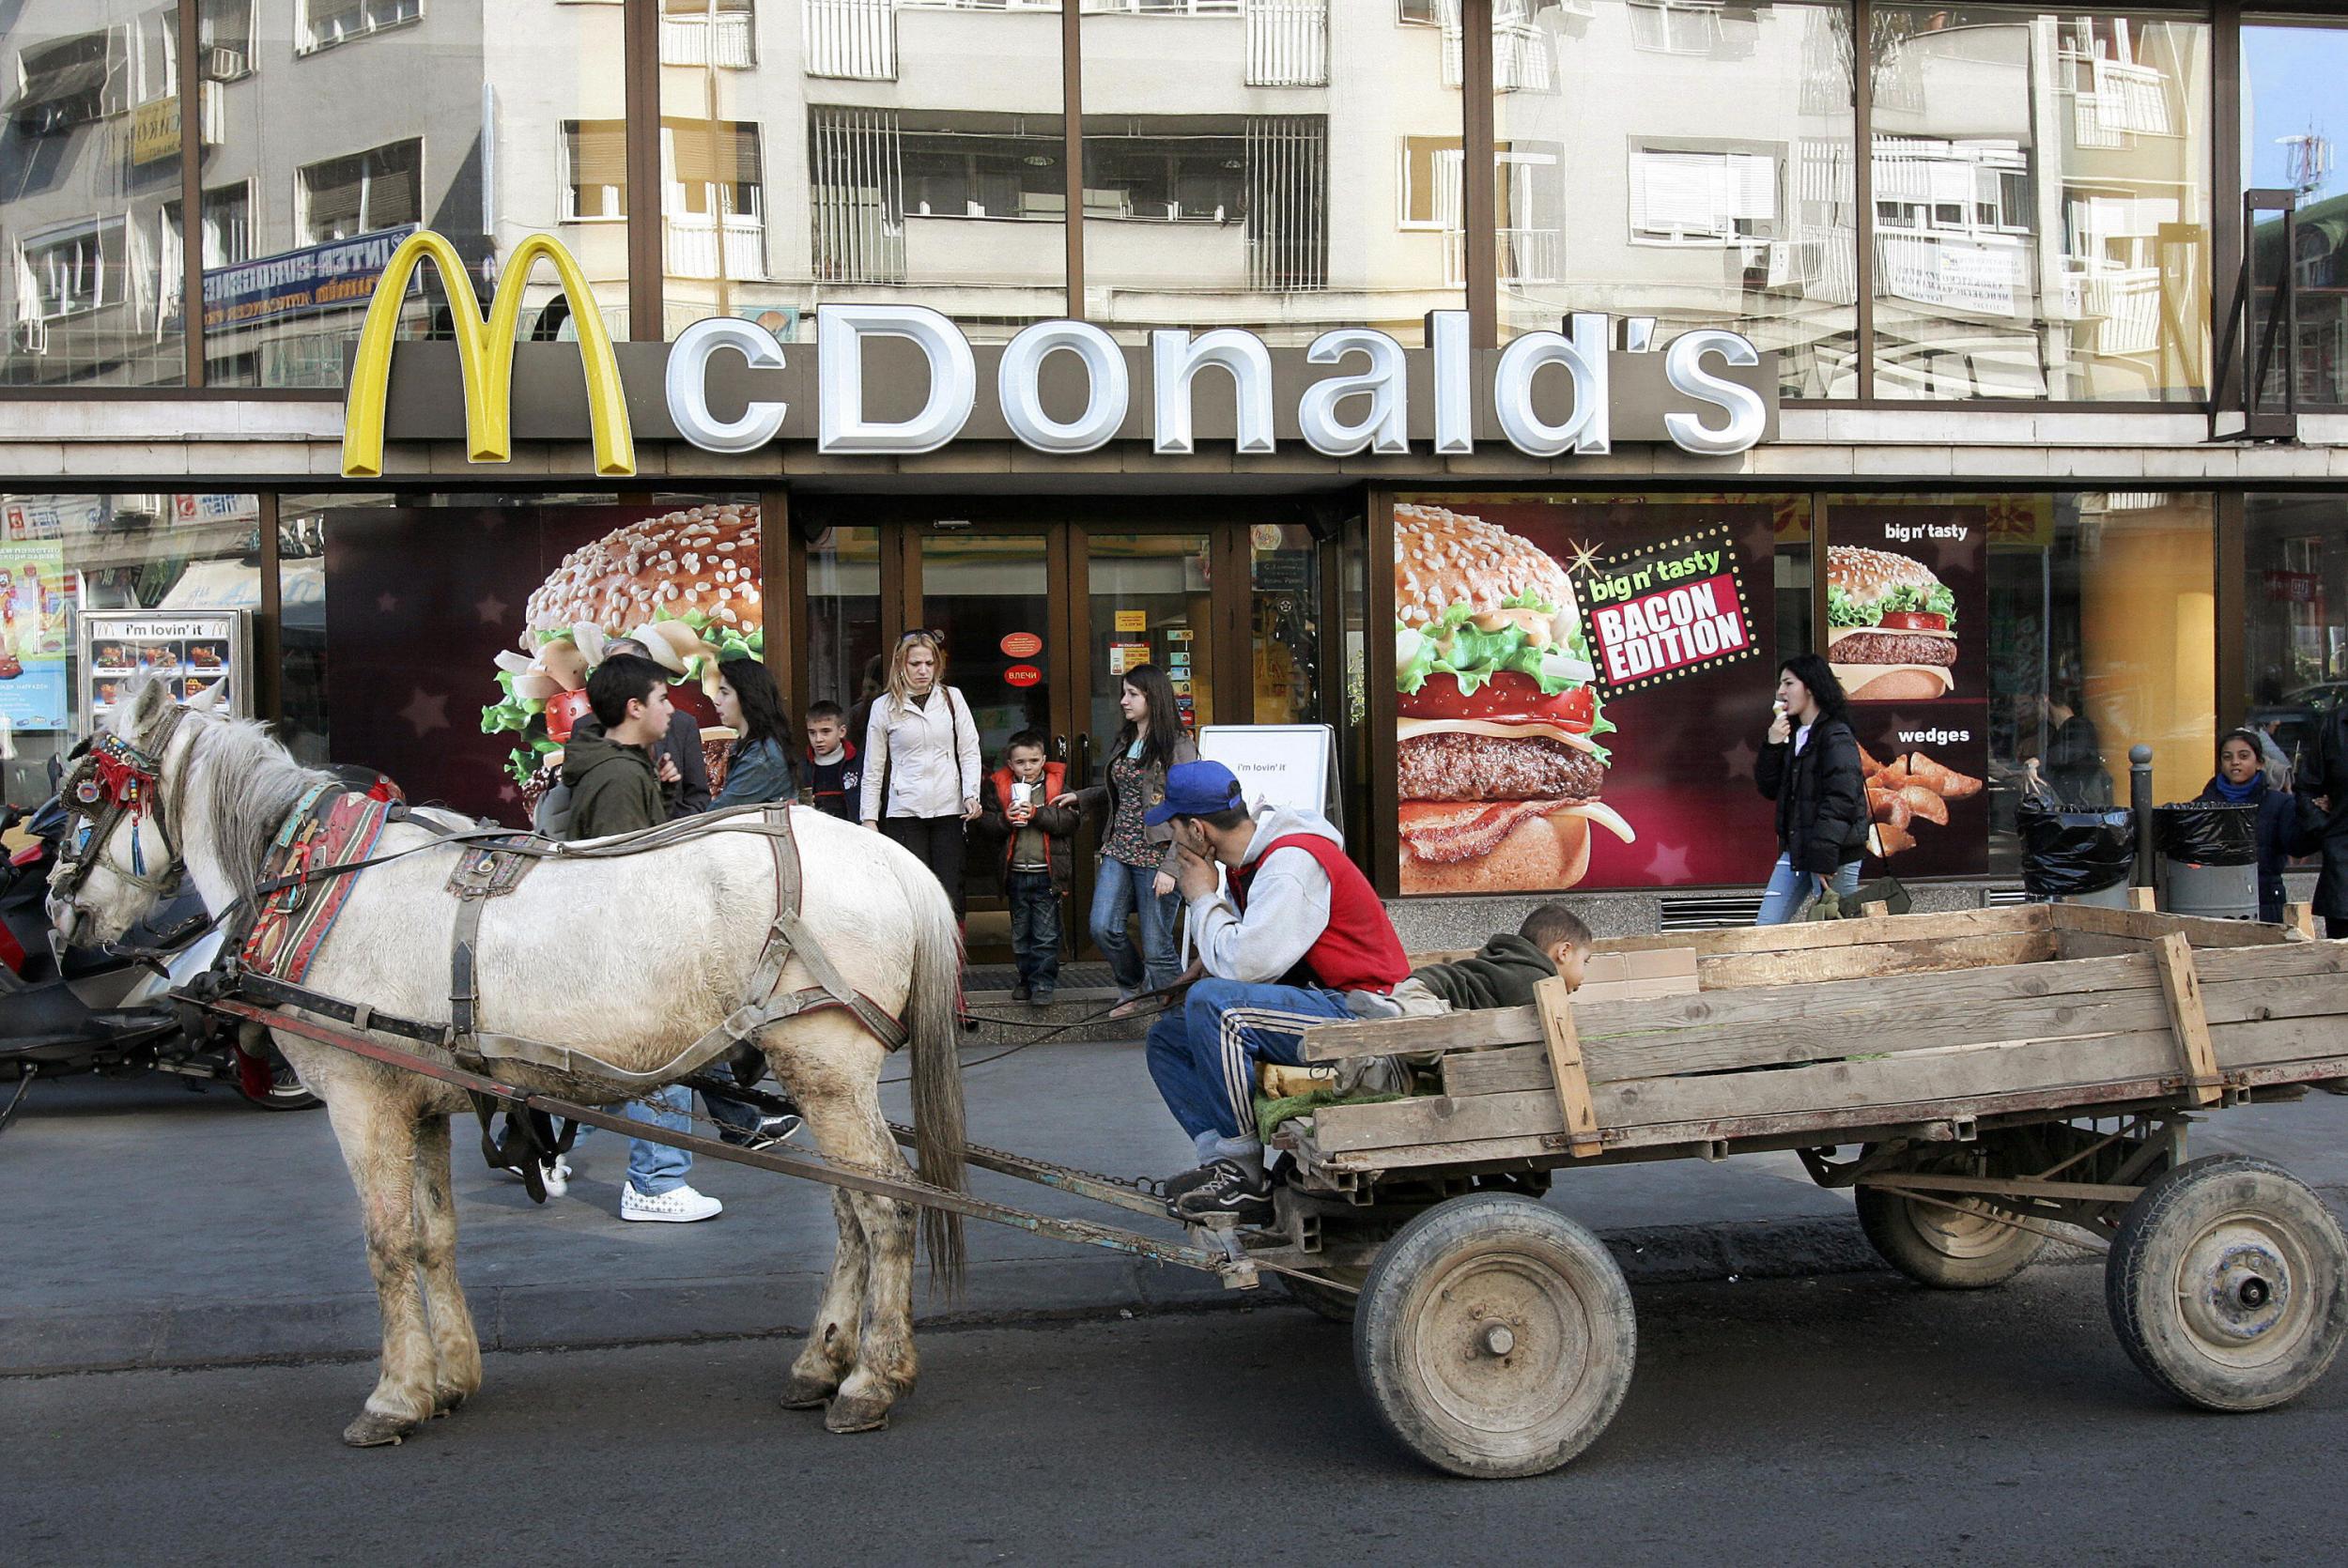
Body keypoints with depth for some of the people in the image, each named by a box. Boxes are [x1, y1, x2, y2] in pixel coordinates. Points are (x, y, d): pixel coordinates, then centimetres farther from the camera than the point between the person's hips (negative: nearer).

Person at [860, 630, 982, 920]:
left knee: (950, 894, 0)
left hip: (949, 809, 1)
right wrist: (869, 817, 4)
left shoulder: (952, 698, 8)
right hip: (904, 811, -1)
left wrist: (971, 794, -7)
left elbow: (969, 751, 7)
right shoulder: (884, 706, 5)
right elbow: (873, 768, 8)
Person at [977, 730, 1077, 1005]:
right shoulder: (999, 786, 4)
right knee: (1020, 934, 14)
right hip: (1016, 872, 3)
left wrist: (1036, 813, -19)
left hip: (1047, 872, -3)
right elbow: (986, 825, 2)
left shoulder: (1057, 783, 0)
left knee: (1046, 934, -2)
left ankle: (1043, 983, 4)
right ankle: (1026, 978, 26)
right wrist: (1006, 819, -16)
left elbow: (1069, 821, -10)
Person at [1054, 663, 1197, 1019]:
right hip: (1119, 850, 7)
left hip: (1155, 855, -7)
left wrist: (1170, 867, -19)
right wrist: (1079, 798, 22)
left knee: (1157, 945, -4)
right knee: (1103, 927, -2)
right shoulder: (1125, 742, 14)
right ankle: (1132, 988, 24)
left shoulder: (1178, 748, -9)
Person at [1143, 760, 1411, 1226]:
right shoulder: (1250, 861, 10)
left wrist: (1202, 898, -12)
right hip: (1317, 1006, 10)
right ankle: (1221, 1157, -10)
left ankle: (1245, 1174, -20)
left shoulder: (1292, 864, -20)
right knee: (1167, 1037, 7)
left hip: (1362, 1012, -10)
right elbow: (1239, 960, 19)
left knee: (1212, 1003, -30)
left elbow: (1244, 964, -27)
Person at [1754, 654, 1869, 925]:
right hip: (1794, 850, 9)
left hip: (1833, 855, -9)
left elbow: (1841, 800, -19)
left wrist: (1823, 857, -23)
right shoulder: (1792, 735, 16)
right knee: (1766, 927, 3)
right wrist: (1773, 747, -2)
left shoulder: (1836, 737, -11)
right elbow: (1769, 789, 14)